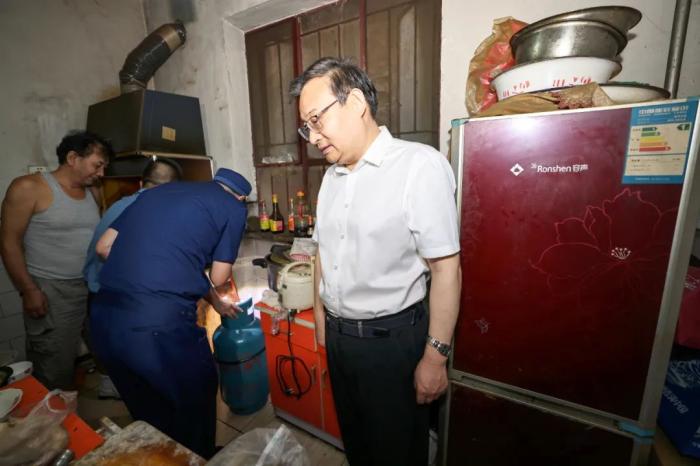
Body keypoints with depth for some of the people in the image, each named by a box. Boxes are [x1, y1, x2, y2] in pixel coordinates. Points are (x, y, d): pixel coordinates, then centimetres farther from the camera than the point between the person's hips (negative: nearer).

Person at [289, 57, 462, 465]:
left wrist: (436, 356, -14)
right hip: (338, 335, 7)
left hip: (391, 339, -6)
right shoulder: (332, 175, 6)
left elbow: (446, 267, -17)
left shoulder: (419, 164, -17)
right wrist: (321, 316, 16)